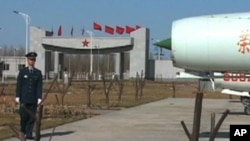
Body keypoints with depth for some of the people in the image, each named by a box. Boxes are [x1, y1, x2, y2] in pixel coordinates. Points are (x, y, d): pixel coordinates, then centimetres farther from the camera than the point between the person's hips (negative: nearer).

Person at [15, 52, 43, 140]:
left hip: (33, 99, 1)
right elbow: (18, 85, 2)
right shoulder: (22, 71, 3)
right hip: (24, 99, -1)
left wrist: (39, 98, -6)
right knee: (24, 116, 0)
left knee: (32, 117, -1)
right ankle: (23, 131, 24)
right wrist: (17, 97, -4)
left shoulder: (38, 72, 6)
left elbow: (39, 86, 2)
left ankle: (29, 134, 5)